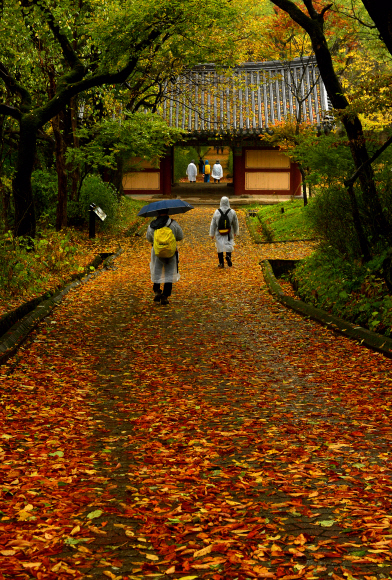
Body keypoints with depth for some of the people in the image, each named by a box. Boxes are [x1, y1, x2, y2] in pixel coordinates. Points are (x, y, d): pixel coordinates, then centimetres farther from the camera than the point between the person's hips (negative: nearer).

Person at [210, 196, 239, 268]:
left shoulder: (217, 212, -6)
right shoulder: (232, 212, -5)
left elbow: (213, 224, -2)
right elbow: (235, 223, 7)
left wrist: (212, 234, 5)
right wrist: (236, 232, 22)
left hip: (219, 233, 0)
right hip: (229, 233, 0)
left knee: (220, 247, 9)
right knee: (229, 244, 7)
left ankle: (221, 263, 9)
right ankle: (228, 256, -23)